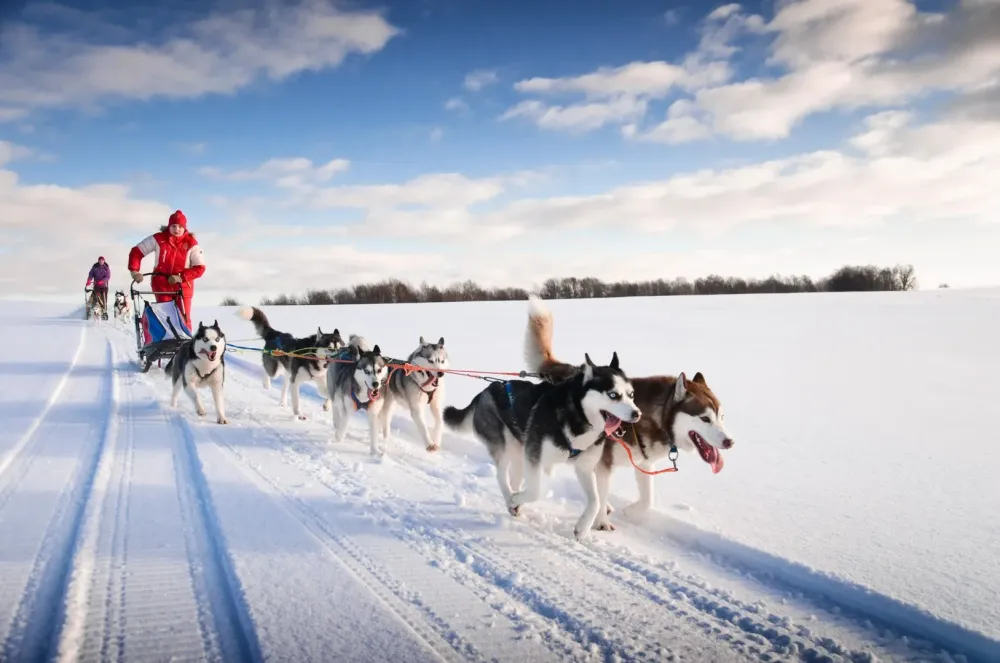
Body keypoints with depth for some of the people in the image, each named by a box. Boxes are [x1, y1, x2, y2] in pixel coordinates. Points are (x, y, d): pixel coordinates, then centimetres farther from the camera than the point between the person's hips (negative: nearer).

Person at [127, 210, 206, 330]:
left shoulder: (191, 243, -10)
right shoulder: (159, 239, -8)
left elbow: (200, 268, -9)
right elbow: (136, 252, -1)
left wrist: (181, 277, -21)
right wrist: (134, 270, -14)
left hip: (183, 285, 0)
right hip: (162, 284, 0)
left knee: (184, 319, -2)